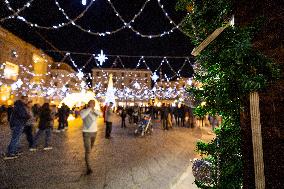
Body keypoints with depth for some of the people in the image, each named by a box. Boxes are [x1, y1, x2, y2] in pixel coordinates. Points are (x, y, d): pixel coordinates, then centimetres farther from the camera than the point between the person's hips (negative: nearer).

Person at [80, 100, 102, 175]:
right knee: (88, 150, -9)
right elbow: (82, 116, -36)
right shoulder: (83, 111, -11)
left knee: (90, 148, 24)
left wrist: (93, 109, -32)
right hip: (86, 133, -5)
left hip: (94, 132, 5)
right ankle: (88, 168, -1)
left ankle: (87, 159, 50)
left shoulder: (95, 112, -2)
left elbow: (101, 114, -25)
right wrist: (89, 108, -32)